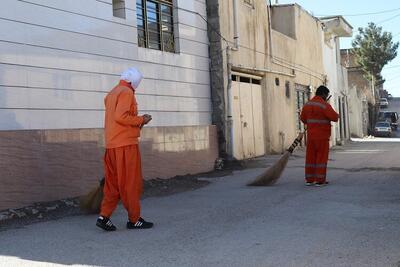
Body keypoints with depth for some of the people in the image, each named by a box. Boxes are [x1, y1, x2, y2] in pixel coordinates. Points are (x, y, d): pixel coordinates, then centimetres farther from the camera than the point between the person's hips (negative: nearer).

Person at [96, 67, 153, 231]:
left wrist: (137, 122, 14)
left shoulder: (112, 93, 20)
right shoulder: (127, 92, -8)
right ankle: (134, 219, 6)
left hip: (112, 145, 8)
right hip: (125, 144, -8)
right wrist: (141, 120, -8)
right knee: (131, 183, -1)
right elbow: (121, 116, -21)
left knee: (112, 182, 10)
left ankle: (104, 216, 4)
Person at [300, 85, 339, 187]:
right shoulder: (324, 105, -13)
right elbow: (334, 117, -15)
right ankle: (320, 180, 0)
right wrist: (336, 115, 7)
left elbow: (303, 119, 13)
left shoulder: (307, 105, 7)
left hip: (310, 136, 6)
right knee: (321, 158, 0)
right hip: (322, 136, -6)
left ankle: (309, 179, 12)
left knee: (310, 157, 9)